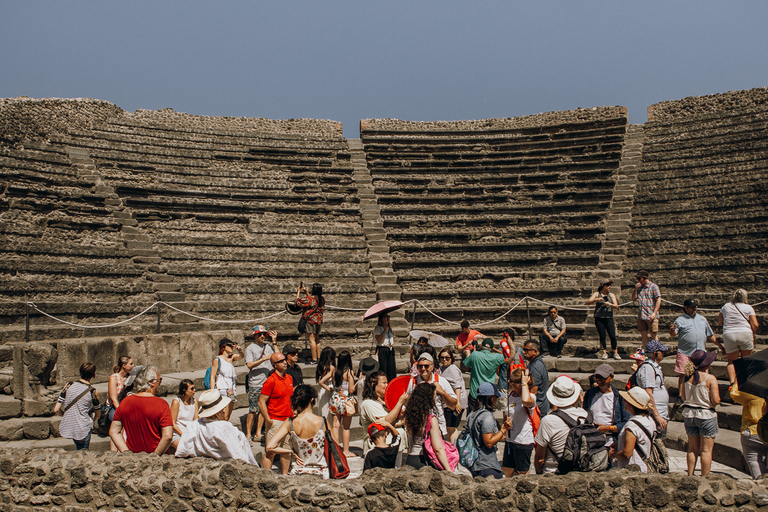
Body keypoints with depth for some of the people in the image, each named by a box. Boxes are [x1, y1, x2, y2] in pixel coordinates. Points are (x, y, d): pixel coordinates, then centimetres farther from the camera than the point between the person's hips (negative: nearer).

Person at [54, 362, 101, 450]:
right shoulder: (93, 392, -9)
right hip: (83, 430, -4)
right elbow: (98, 414, 5)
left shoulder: (69, 386, -3)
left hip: (66, 429, 4)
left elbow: (56, 410, -2)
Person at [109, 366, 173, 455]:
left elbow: (113, 432, 6)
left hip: (133, 454, 5)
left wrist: (126, 451, 4)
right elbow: (168, 436, -18)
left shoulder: (125, 402, 3)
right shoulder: (161, 404, -11)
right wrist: (155, 454, -8)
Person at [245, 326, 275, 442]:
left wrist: (274, 342, 2)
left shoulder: (268, 346, 12)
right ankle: (248, 435, 5)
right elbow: (249, 365, -12)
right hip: (255, 384, -5)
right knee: (253, 411, -4)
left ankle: (258, 434, 16)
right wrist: (264, 359, -18)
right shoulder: (250, 348, -2)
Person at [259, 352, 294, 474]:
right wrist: (268, 420, -15)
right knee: (271, 451, -1)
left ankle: (285, 475, 22)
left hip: (288, 420, 7)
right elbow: (261, 402, -13)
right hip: (275, 421, -7)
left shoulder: (289, 378, 10)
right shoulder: (271, 381, -13)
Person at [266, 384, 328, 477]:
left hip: (298, 473, 2)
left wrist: (291, 452, -3)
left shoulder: (289, 423, -8)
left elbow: (269, 447, -12)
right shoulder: (322, 422, -13)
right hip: (320, 474, -2)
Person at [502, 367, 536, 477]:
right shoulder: (511, 396, 8)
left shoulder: (531, 397, -16)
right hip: (510, 440, 7)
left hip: (524, 442, -7)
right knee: (507, 471, 15)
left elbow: (526, 401, -42)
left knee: (522, 473, 6)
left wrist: (524, 382, -30)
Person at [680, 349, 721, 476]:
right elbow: (716, 400, -16)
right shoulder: (710, 378, -16)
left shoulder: (688, 377, -1)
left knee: (692, 448, 16)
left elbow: (683, 397, 5)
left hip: (689, 414, 5)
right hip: (706, 415, -5)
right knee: (706, 450, 5)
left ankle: (690, 476, 21)